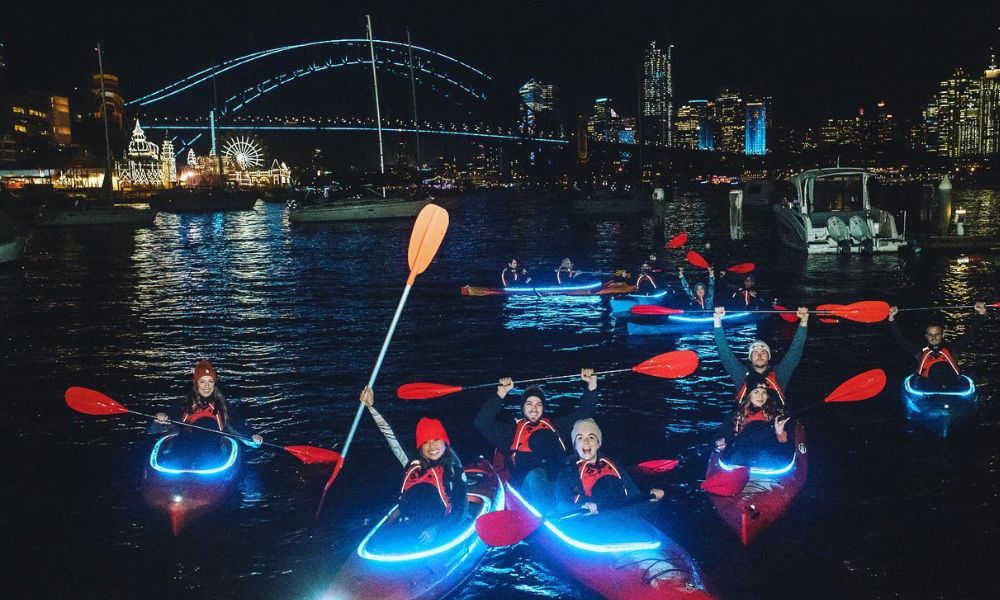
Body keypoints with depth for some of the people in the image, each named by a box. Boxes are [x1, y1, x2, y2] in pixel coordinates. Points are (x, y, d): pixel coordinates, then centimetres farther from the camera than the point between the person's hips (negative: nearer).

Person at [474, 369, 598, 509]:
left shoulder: (555, 425, 34)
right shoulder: (512, 429, 26)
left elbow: (582, 413, 36)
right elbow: (481, 422, 14)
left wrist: (592, 384, 25)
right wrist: (501, 394, 7)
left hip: (558, 477, 2)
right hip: (525, 480, -2)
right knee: (535, 475, -37)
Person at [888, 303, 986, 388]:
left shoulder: (952, 350, 25)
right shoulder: (920, 351, 24)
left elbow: (970, 334, 24)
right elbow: (900, 339, 21)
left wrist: (980, 315, 17)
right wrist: (892, 318, 15)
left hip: (951, 387, 1)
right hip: (926, 388, -1)